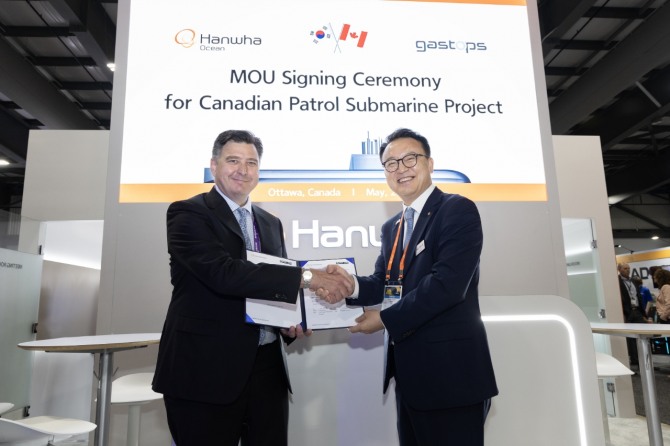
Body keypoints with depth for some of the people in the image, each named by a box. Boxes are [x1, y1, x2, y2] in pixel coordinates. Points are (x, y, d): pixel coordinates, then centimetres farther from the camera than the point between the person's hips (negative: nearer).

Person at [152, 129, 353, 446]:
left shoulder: (271, 223, 12)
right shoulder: (188, 213, -7)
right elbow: (223, 273, -23)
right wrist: (305, 276, -25)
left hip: (266, 367, 6)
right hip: (206, 369, -5)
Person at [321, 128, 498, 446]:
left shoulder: (458, 210, -11)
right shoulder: (391, 227, 14)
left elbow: (447, 284, -22)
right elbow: (385, 284, 8)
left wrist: (385, 319, -14)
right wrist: (349, 284, -14)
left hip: (449, 370, -7)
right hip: (409, 372, 8)